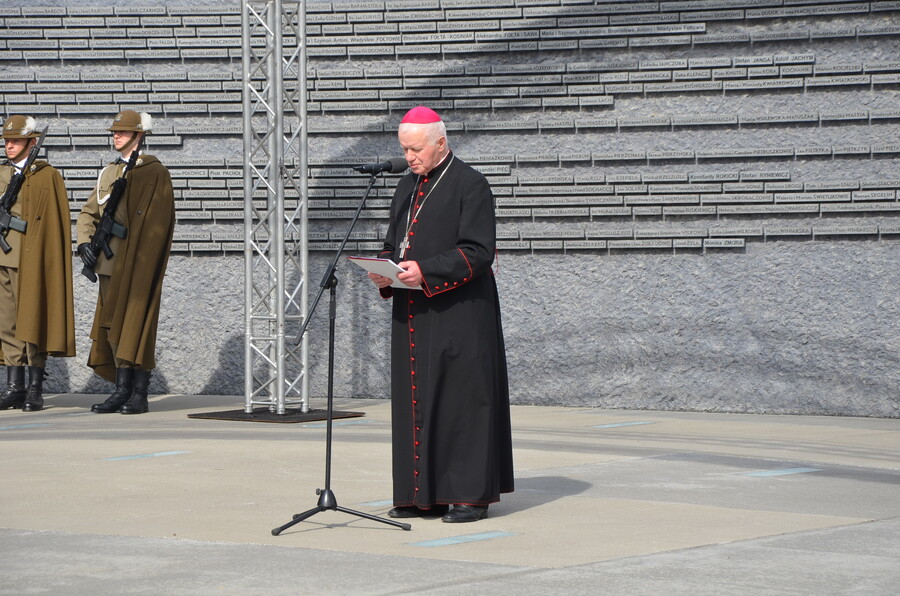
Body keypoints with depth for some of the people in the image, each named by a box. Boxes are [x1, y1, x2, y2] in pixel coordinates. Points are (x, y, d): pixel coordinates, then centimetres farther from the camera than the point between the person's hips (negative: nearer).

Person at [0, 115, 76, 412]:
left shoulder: (47, 176, -1)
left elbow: (57, 223, -3)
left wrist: (50, 262, -9)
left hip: (32, 261, -5)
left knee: (32, 321, -3)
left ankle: (35, 390, 2)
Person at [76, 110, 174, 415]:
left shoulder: (155, 173, -5)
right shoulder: (108, 172, 17)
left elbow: (158, 222, -11)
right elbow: (88, 212, 17)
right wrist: (85, 242, -1)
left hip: (139, 264, -7)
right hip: (111, 264, 7)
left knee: (136, 324, -7)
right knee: (113, 325, 7)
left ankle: (139, 395, -4)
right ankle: (122, 390, 12)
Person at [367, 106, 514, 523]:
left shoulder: (470, 186, -8)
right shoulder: (407, 188, 16)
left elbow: (479, 251, -15)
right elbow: (393, 245, 21)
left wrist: (426, 271, -23)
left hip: (457, 315, -7)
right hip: (413, 315, 8)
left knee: (461, 398, -5)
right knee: (416, 401, 7)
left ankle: (471, 494, 0)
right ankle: (423, 493, 13)